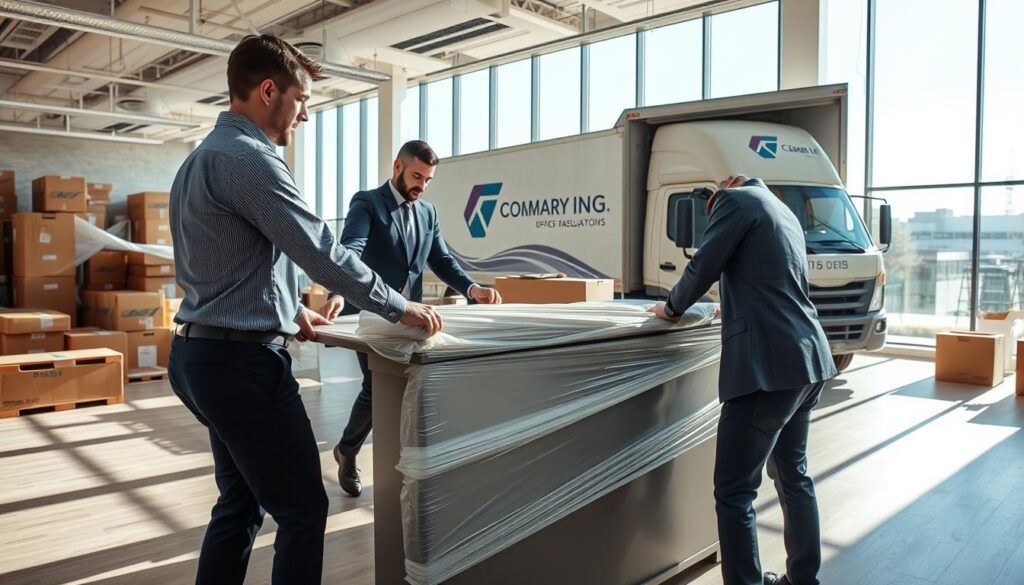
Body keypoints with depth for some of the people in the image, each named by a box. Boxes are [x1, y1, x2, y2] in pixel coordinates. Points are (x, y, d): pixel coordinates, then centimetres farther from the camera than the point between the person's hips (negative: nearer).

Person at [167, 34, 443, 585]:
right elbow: (322, 252, -19)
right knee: (303, 511, -1)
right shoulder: (248, 158, -17)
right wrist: (401, 307, -10)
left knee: (240, 505, 18)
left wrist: (289, 310, 23)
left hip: (200, 354, 11)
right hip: (242, 361, -11)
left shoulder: (203, 156, 16)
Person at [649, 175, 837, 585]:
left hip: (769, 364, -10)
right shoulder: (784, 212, 23)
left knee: (733, 491, -5)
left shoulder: (736, 199, -1)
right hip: (807, 359, 10)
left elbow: (702, 268, -8)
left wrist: (671, 308, 9)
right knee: (793, 476, 21)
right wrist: (734, 308, 40)